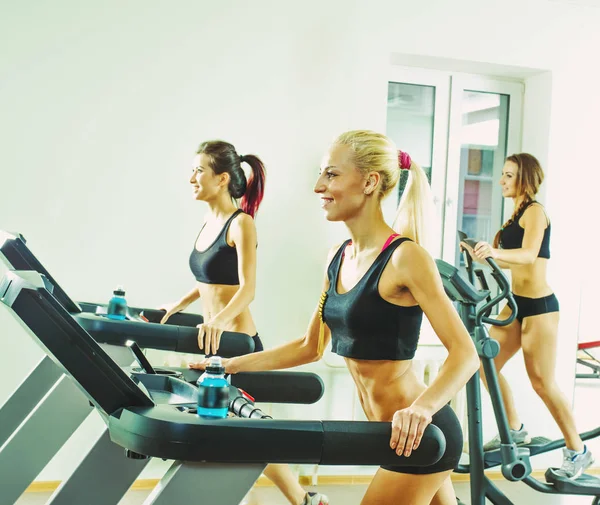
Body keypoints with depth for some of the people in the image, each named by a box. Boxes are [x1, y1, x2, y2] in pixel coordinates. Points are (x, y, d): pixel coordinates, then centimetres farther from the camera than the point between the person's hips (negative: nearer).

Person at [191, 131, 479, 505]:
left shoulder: (404, 258, -18)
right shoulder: (338, 258, 6)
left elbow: (465, 354, -22)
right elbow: (310, 347, 13)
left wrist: (420, 408, -39)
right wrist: (229, 365, 10)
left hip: (419, 435, -8)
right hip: (396, 434, 8)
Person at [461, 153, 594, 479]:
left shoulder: (535, 211, -12)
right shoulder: (518, 213, 14)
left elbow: (529, 255, -29)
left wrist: (494, 251, -45)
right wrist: (481, 254, 8)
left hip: (539, 305, -9)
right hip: (518, 303, 9)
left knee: (542, 383, -3)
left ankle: (577, 451, 12)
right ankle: (515, 430, 22)